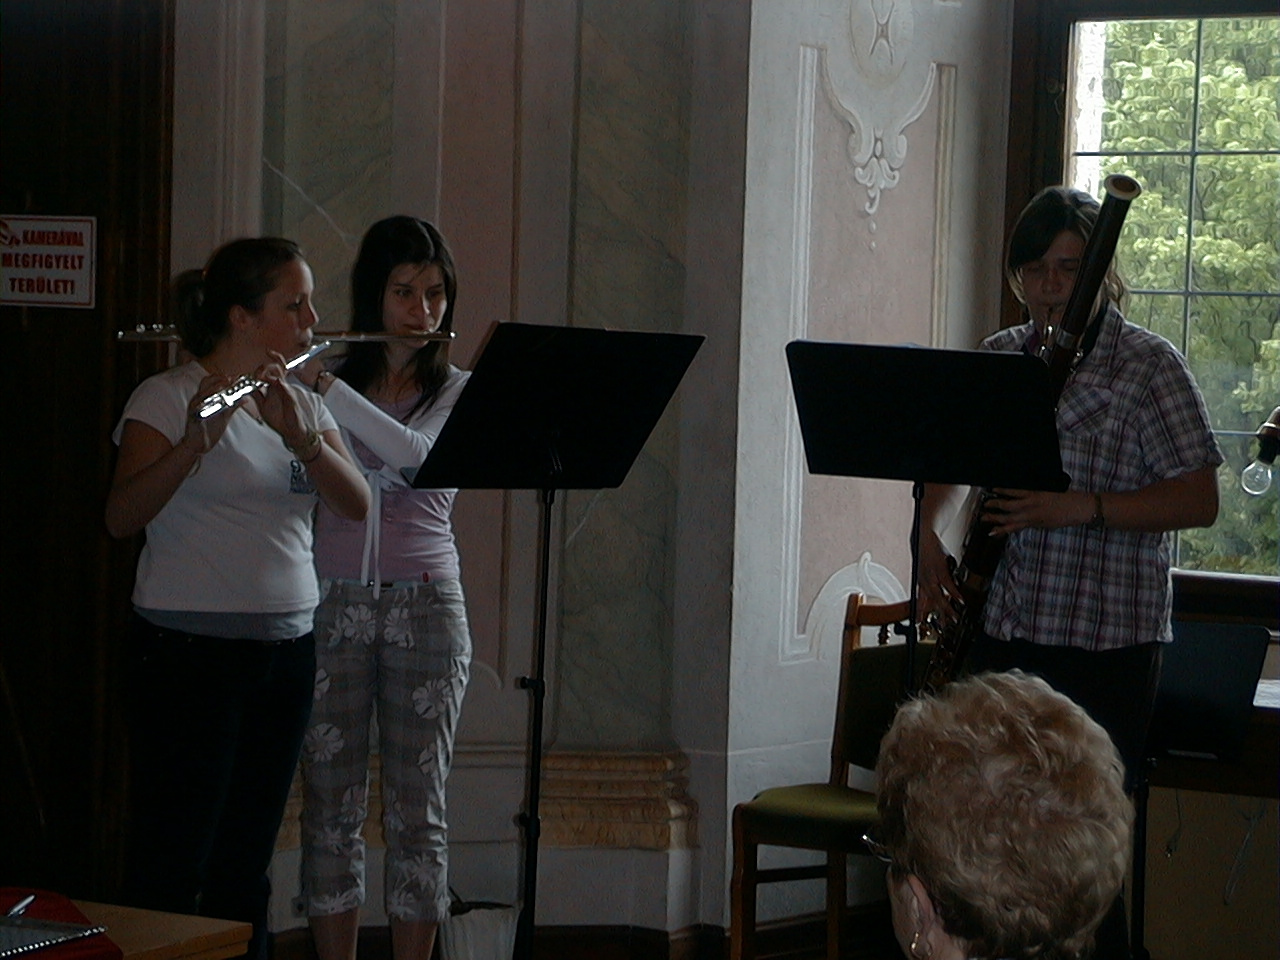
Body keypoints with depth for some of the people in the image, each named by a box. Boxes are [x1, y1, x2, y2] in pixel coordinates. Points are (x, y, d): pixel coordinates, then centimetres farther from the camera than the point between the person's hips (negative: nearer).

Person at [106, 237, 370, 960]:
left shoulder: (307, 405, 12)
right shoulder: (168, 397, -7)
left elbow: (357, 503, -3)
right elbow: (122, 516, -19)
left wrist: (298, 435, -19)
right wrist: (196, 442, -33)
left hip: (286, 650, 6)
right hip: (190, 650, -6)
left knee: (247, 865, 11)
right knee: (171, 869, -4)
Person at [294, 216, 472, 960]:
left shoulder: (458, 391, 4)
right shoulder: (318, 375, 7)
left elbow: (416, 455, -17)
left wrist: (326, 386, -24)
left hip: (424, 606, -1)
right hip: (332, 604, 1)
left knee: (417, 808, 2)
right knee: (332, 805, 3)